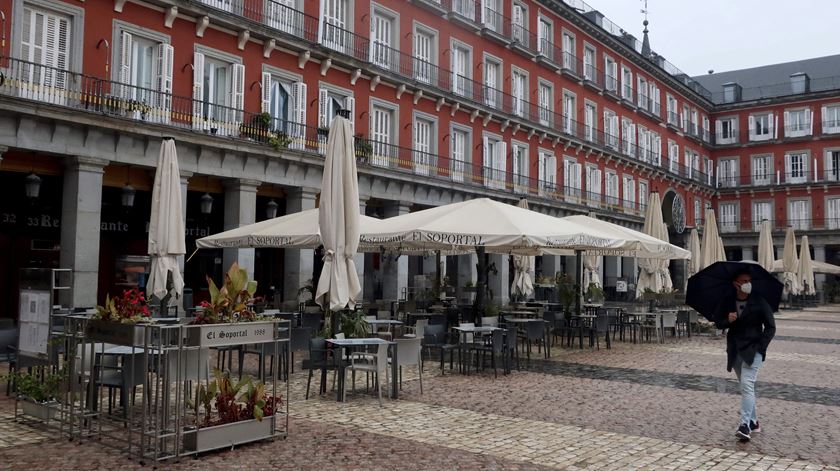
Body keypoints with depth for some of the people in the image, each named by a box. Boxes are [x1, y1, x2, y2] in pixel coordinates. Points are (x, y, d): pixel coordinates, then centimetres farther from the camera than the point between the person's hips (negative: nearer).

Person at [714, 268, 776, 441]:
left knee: (747, 385, -17)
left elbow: (770, 327, 0)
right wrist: (727, 320, -15)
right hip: (735, 350, 4)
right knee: (745, 387, 14)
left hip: (753, 350, -4)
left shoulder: (759, 302, -5)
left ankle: (745, 425, -21)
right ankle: (753, 422, 26)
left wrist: (761, 347, -9)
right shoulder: (727, 303, 2)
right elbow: (718, 323, 8)